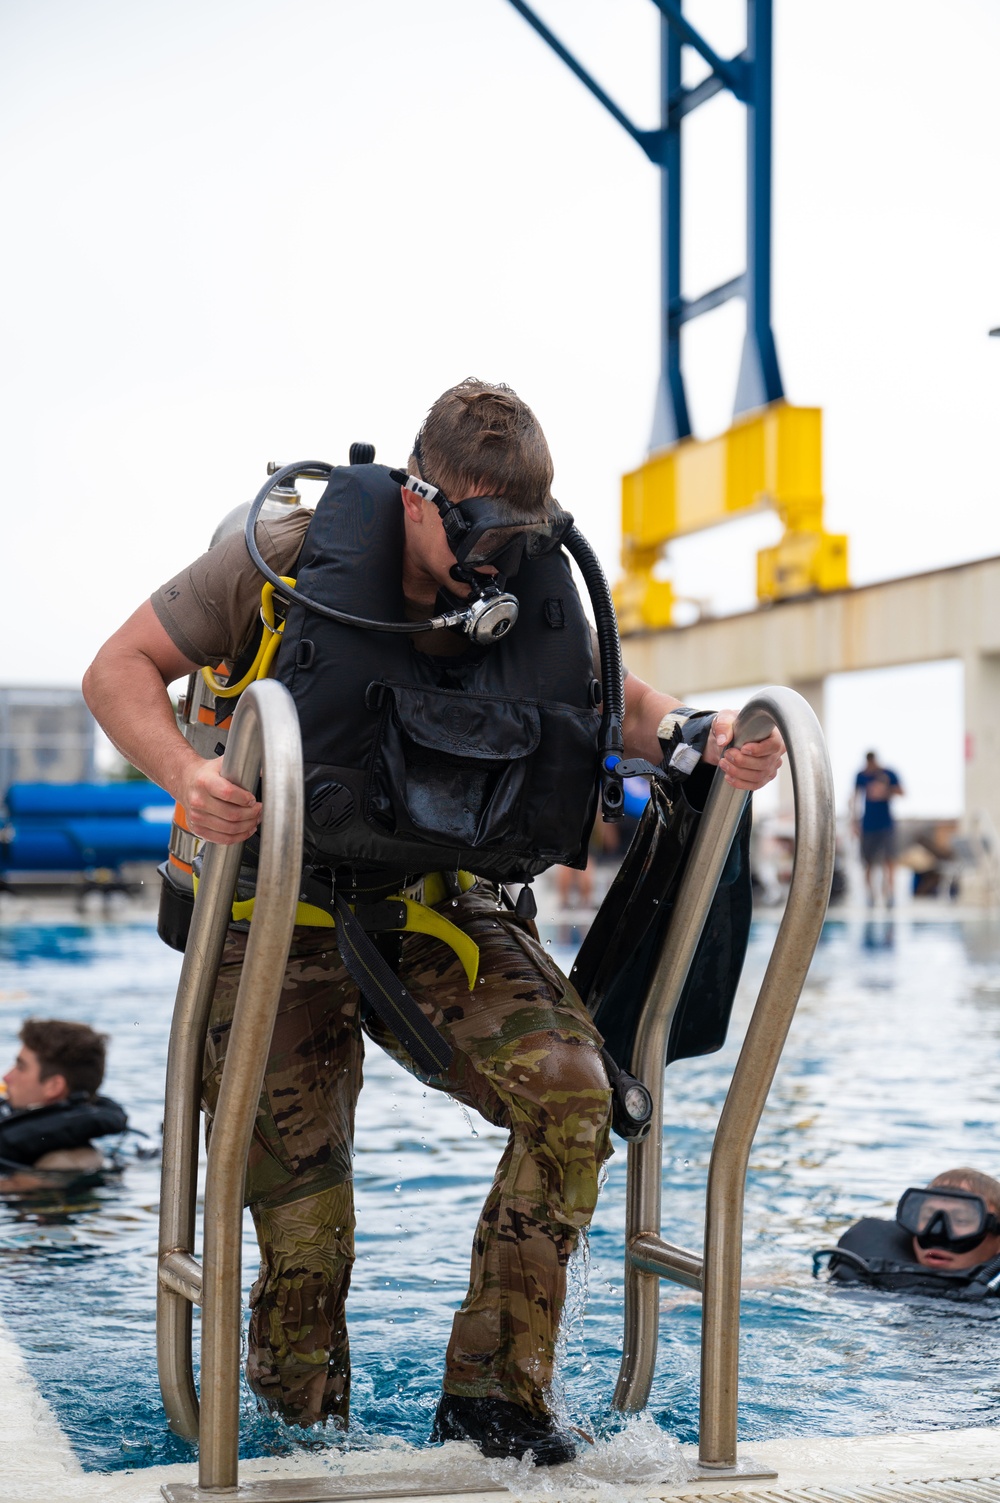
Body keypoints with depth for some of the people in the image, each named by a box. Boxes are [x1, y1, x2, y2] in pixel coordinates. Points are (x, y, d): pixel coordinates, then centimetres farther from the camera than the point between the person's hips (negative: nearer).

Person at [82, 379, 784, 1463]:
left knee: (571, 1090, -21)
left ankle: (494, 1393, -7)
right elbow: (121, 671, -10)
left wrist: (707, 743, -11)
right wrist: (183, 774, -31)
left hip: (441, 911, 3)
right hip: (284, 917, -2)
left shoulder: (538, 596, -6)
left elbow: (619, 699, 12)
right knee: (302, 1229, -5)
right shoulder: (290, 558, -15)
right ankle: (299, 1419, 25)